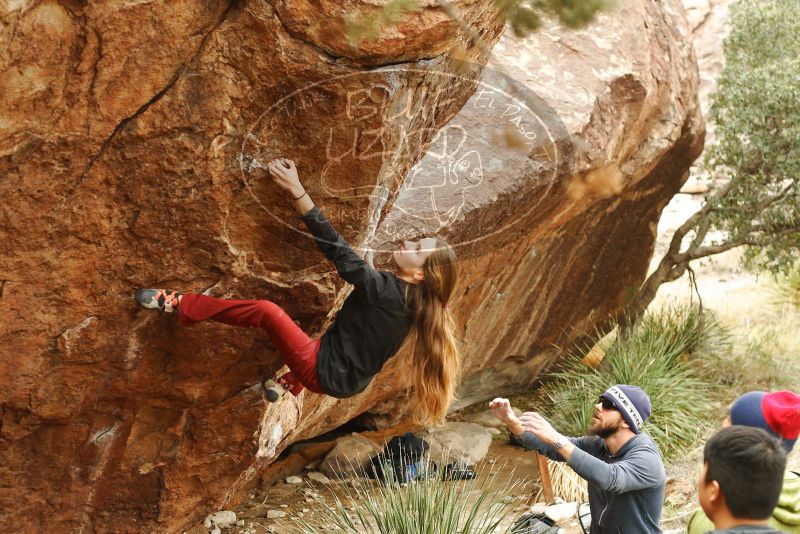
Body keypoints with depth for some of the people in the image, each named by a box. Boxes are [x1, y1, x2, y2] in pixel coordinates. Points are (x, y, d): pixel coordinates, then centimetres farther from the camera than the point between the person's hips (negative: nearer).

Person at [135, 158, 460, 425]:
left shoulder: (386, 291, -24)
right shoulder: (409, 298, -1)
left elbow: (337, 250, -26)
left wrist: (296, 191, -27)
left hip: (326, 373, -9)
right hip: (345, 380, 9)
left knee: (266, 311, -17)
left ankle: (179, 304, -7)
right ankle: (289, 383, 40)